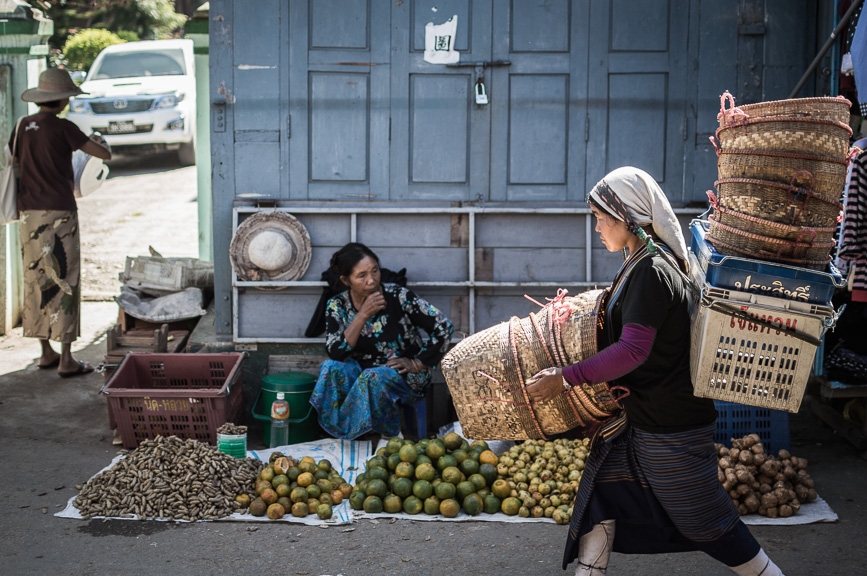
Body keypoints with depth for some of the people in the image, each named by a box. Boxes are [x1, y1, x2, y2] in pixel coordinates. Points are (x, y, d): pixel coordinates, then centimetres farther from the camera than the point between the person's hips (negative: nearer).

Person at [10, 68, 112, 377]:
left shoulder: (23, 126, 5)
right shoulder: (63, 128, -11)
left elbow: (14, 162, 16)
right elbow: (105, 154, -8)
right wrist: (98, 143, 15)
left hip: (29, 212, 6)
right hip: (59, 212, -6)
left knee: (36, 279, 12)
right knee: (64, 281, -1)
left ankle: (46, 352, 20)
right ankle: (66, 360, -1)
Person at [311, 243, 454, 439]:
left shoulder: (399, 297, -14)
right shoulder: (337, 306, -5)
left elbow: (443, 328, -12)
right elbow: (336, 353, -18)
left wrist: (417, 364, -10)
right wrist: (363, 315, -25)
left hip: (404, 377, -3)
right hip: (361, 374, 3)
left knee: (373, 377, -35)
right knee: (331, 368, -27)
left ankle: (389, 437, -9)